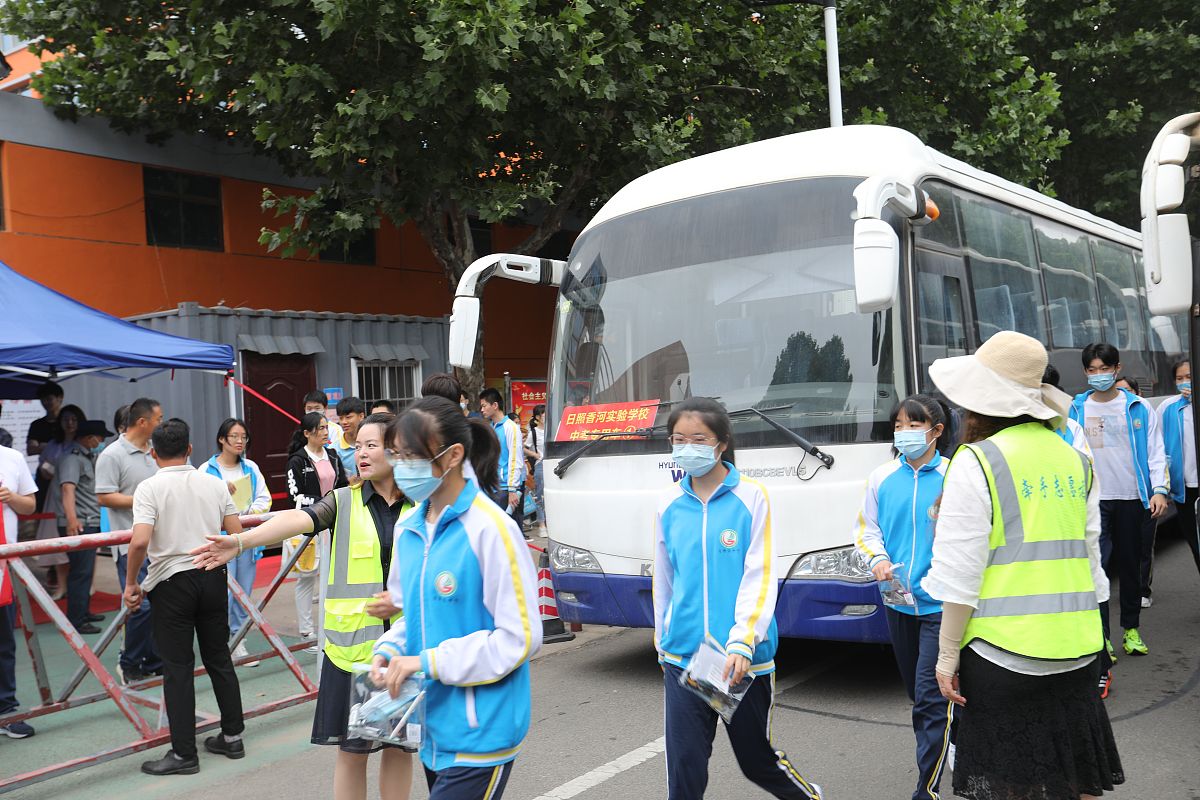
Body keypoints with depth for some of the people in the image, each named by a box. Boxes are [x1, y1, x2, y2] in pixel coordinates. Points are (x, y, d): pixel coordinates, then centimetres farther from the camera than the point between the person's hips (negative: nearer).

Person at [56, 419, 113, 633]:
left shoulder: (87, 457, 19)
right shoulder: (72, 458, -14)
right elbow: (67, 488, -28)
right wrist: (71, 518, -38)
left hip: (91, 523, 10)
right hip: (78, 525, -10)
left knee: (86, 570, 18)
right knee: (81, 572, -9)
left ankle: (83, 612, 30)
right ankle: (75, 621, -5)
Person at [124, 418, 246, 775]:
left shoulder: (150, 488, -10)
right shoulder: (214, 483, 3)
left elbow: (140, 541, -22)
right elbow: (236, 534, 2)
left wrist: (131, 583, -8)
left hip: (172, 582, -4)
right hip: (213, 578, 4)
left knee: (178, 668, 3)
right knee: (219, 658, 15)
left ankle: (184, 753, 9)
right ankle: (232, 737, 24)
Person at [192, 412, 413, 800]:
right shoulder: (345, 501, -2)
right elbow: (299, 519, -20)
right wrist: (241, 541, -36)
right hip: (354, 643, 0)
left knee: (398, 744, 12)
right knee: (352, 748, 8)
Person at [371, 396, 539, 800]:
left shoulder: (490, 529, -17)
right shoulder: (408, 529, 6)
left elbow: (519, 637, -18)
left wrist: (429, 662, -18)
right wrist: (389, 652, -2)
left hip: (480, 736, -7)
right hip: (433, 728, 7)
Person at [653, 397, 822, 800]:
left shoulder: (751, 497, -7)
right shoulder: (669, 505, 4)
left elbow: (761, 578, -11)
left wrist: (742, 643, -21)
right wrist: (663, 645, 18)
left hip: (744, 658, -3)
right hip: (683, 658, 3)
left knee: (758, 759, 14)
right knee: (684, 766, 0)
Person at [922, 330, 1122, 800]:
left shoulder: (978, 462, -12)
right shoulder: (1076, 460, 7)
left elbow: (962, 574, -13)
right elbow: (1090, 554, 12)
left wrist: (947, 655, -5)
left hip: (1003, 653, -6)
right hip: (1077, 652, 6)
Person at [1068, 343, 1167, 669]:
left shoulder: (1138, 408, 3)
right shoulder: (1076, 409, 3)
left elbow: (1155, 452, 2)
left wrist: (1159, 489, -10)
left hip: (1131, 497, 1)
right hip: (1093, 499, -1)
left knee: (1130, 564, 12)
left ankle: (1131, 628, 26)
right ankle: (1100, 636, -5)